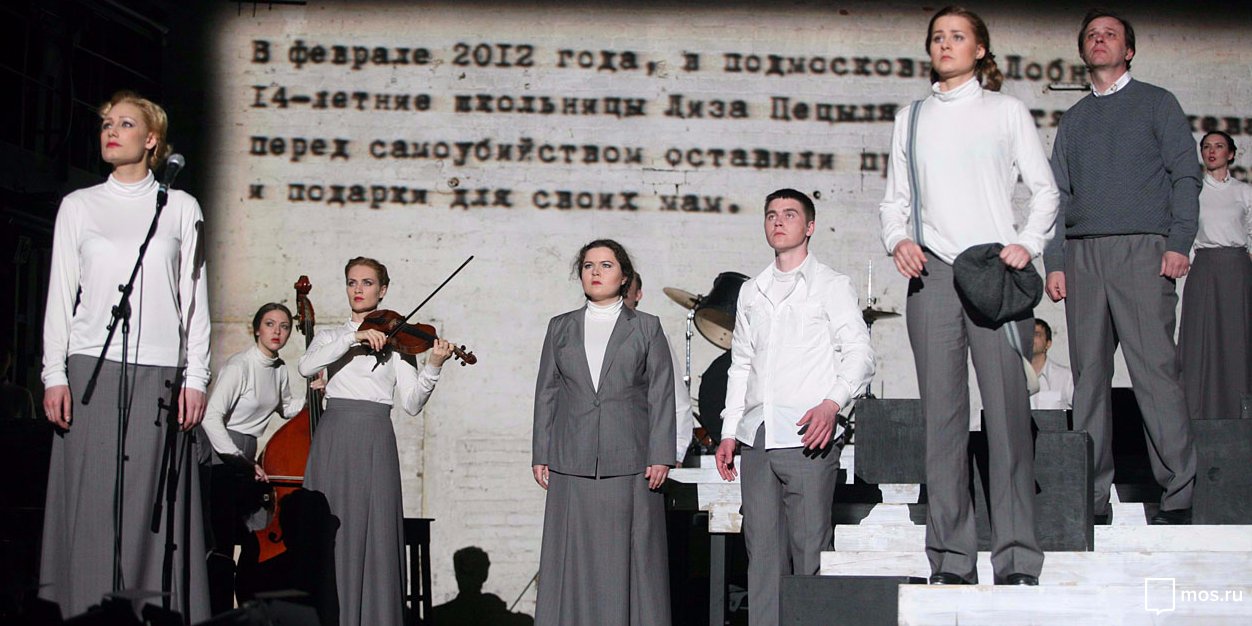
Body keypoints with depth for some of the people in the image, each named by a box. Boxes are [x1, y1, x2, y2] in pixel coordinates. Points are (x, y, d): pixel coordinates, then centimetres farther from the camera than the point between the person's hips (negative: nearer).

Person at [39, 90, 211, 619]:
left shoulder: (181, 208, 10)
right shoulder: (78, 206, 12)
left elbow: (195, 297, 8)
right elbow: (60, 295, 9)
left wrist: (195, 378, 0)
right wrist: (54, 375, 0)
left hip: (158, 375, -1)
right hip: (91, 371, 1)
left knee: (151, 509, -5)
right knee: (90, 509, -4)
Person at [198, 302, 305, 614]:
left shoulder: (279, 369, 11)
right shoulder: (240, 365, -14)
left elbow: (287, 408, 30)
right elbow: (211, 417, -22)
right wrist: (240, 460, -27)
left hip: (243, 462, 8)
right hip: (221, 459, -8)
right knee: (221, 546, -14)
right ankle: (218, 614, -9)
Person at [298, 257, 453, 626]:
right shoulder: (330, 336, 16)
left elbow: (411, 403, 1)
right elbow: (307, 367, -7)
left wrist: (433, 367, -14)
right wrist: (353, 337, -15)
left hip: (375, 441, -1)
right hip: (333, 440, 1)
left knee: (375, 532, -7)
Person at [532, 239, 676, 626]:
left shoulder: (646, 328, 9)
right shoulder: (560, 328, 15)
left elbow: (662, 394, 3)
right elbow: (546, 393, 13)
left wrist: (661, 456, -6)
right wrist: (540, 455, 6)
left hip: (630, 463, -2)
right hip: (572, 464, 2)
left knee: (628, 557, -2)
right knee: (572, 558, 0)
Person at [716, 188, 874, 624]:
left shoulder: (831, 285, 6)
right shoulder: (751, 292, 21)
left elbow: (859, 353, -2)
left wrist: (833, 402, -19)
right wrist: (729, 432, 14)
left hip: (808, 438, -5)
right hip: (758, 438, 5)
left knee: (810, 549, -8)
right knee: (763, 550, 3)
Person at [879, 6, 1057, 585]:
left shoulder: (1007, 110, 13)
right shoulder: (911, 118, 19)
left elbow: (1044, 189, 11)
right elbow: (894, 199, 18)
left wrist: (1028, 244, -6)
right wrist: (898, 240, -2)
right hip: (932, 272, 2)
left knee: (1007, 408, -10)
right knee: (941, 413, -3)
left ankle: (1016, 562, -10)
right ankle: (951, 560, 0)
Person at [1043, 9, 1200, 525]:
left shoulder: (1157, 104, 11)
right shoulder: (1073, 120, 21)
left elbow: (1185, 175, 4)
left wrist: (1178, 243, -9)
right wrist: (1054, 262, 6)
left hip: (1142, 251, -4)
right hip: (1082, 255, 4)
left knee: (1155, 369, -11)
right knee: (1089, 375, 1)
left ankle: (1177, 495, -8)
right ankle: (1092, 497, 3)